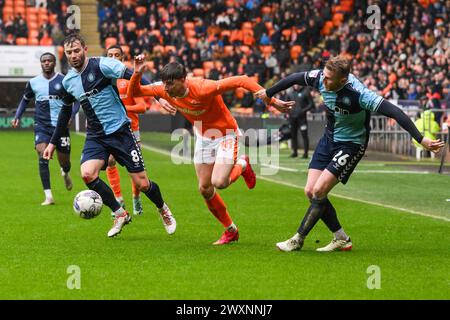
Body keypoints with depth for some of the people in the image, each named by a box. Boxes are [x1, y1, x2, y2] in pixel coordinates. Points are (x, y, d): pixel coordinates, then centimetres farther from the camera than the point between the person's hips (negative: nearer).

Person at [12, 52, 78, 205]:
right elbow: (25, 100, 22)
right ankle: (48, 196, -15)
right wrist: (17, 117, 10)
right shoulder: (33, 82, 6)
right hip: (41, 126, 1)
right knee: (43, 157, -18)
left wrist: (70, 115, -12)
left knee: (64, 162, 7)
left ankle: (65, 174, 48)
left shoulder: (64, 81, -1)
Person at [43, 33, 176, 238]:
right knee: (87, 174, -24)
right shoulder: (68, 81, 5)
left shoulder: (101, 65, -13)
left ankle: (164, 211, 31)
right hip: (96, 136, 4)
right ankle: (120, 214, -3)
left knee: (142, 184, -3)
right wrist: (53, 142, 22)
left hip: (120, 131, -4)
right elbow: (65, 111, 21)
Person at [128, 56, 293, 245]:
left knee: (218, 182, -23)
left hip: (226, 135, -6)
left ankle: (242, 166, 11)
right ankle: (230, 231, 24)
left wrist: (272, 101, -34)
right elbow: (133, 92, -6)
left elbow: (241, 81, -33)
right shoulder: (164, 90, -16)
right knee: (204, 189, 5)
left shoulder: (203, 89, -35)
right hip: (203, 137, 6)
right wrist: (137, 74, -27)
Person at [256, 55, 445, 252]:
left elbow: (393, 112, -36)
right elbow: (295, 78, 5)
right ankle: (341, 239, 13)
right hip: (329, 138, 7)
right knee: (310, 191, 0)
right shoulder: (320, 78, -15)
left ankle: (298, 240, 2)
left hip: (351, 145, -7)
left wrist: (421, 139, -41)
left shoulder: (358, 94, -33)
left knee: (319, 191, -14)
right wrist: (268, 93, 19)